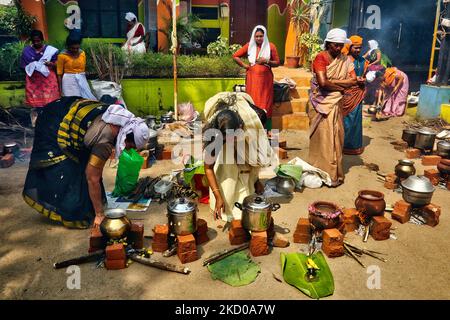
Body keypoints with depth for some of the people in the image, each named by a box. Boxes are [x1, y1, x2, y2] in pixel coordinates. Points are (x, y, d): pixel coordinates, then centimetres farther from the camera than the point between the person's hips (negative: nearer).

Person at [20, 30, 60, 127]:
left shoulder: (50, 50, 3)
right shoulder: (26, 51, 7)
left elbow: (57, 65, 3)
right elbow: (23, 66, 11)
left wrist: (51, 64, -17)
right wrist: (31, 68, -7)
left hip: (48, 81, -1)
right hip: (33, 81, 1)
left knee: (49, 103, -4)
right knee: (35, 104, 3)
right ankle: (35, 123, 13)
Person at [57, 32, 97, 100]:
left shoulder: (82, 54, 4)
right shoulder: (62, 56, -7)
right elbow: (59, 74, -3)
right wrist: (60, 90, -2)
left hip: (82, 80, 4)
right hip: (69, 81, -4)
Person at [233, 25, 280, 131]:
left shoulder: (271, 46, 2)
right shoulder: (249, 46, 5)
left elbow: (277, 62, 5)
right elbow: (235, 56, 10)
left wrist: (267, 61, -12)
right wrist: (244, 65, 2)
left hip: (266, 79, 0)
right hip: (252, 78, 1)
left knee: (265, 104, 0)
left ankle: (267, 129, 5)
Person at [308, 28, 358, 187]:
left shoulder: (345, 60, 7)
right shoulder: (320, 58, -9)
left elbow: (354, 80, -5)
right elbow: (323, 82, -22)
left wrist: (332, 81, -12)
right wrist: (341, 87, -8)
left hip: (335, 104, 5)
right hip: (321, 103, -5)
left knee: (336, 137, 8)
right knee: (323, 137, -1)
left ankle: (334, 172, 19)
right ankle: (322, 172, 9)